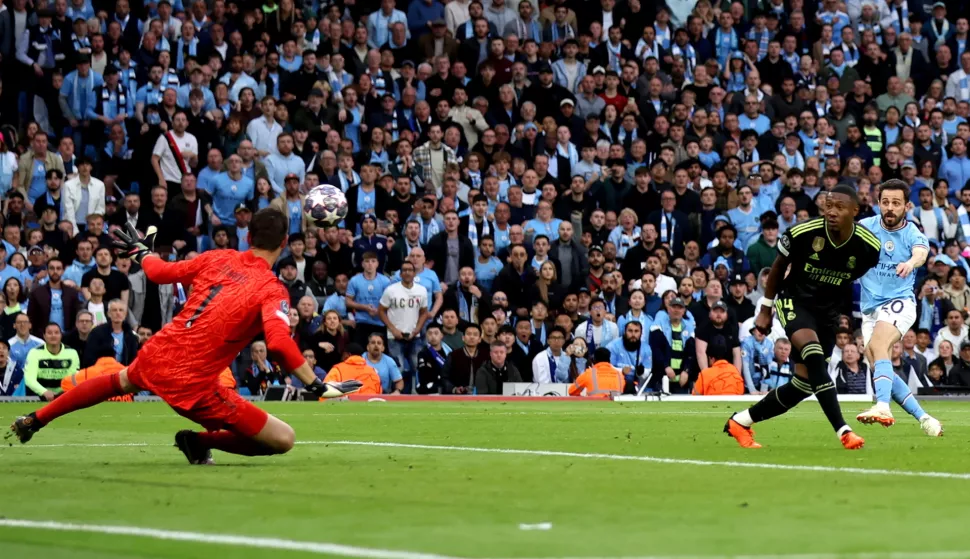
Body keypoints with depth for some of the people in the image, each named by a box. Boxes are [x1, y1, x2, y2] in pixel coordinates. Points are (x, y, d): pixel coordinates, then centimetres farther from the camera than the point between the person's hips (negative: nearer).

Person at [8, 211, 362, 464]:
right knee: (283, 440, -3)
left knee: (122, 381, 43)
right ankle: (200, 442, 2)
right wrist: (318, 386, -23)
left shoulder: (218, 259, 3)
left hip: (156, 357, 7)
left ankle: (33, 421, 50)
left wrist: (140, 251, 35)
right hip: (190, 385, -7)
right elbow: (280, 344, -29)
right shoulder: (272, 291, -13)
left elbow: (160, 272, 15)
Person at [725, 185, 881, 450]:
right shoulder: (803, 233, -21)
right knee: (814, 355, -31)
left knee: (804, 383, 2)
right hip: (794, 301, -4)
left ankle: (741, 421, 19)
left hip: (828, 311, 4)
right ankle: (843, 431, -32)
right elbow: (778, 267, -2)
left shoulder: (869, 247, -17)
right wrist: (765, 309, 4)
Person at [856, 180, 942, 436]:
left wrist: (911, 262, -55)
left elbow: (921, 251, -30)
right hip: (870, 308, 5)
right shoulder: (866, 226, 1)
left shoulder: (912, 234, -8)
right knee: (877, 367, -2)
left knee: (877, 345, -32)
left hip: (899, 302, -5)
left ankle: (883, 407, -49)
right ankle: (924, 418, 7)